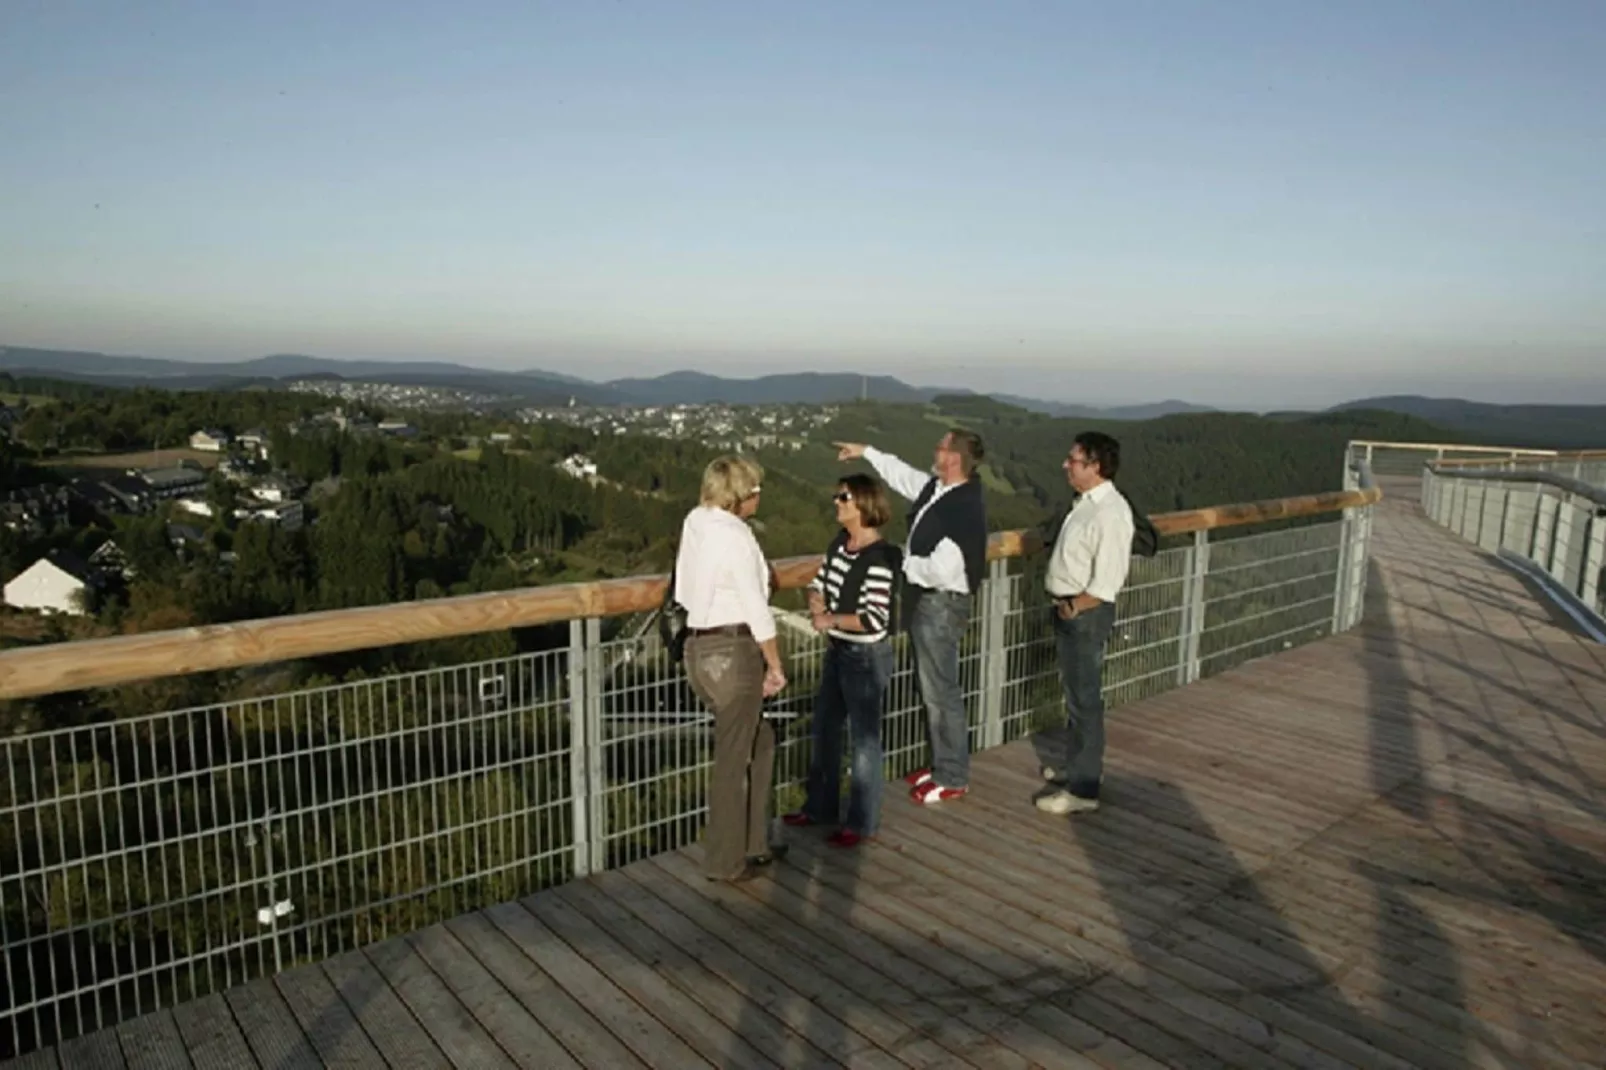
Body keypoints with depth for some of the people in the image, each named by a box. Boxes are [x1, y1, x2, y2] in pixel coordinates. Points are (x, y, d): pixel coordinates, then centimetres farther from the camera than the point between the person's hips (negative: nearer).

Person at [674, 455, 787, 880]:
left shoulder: (695, 521, 5)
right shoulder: (736, 536, -17)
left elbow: (685, 590, 10)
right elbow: (757, 610, -15)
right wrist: (775, 666, -5)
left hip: (700, 647, 8)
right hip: (734, 650, -8)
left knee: (760, 739, 22)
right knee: (733, 758, 5)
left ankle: (752, 841, 30)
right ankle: (725, 861, 19)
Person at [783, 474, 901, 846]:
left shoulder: (879, 557, -22)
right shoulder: (840, 542, 2)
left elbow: (875, 620, -25)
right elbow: (818, 582, 13)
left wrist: (831, 619, -18)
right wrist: (816, 601, -8)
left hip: (866, 657, -9)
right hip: (837, 652, 9)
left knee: (864, 739, 6)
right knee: (824, 729, 19)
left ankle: (862, 823, 22)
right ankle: (820, 807, 37)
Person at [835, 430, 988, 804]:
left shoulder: (965, 509, -25)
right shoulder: (935, 487, 4)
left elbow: (941, 570, -30)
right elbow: (902, 474, 24)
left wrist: (905, 564, -12)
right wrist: (865, 451, 29)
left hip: (941, 606, -10)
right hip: (925, 602, 10)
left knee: (941, 692, 1)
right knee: (931, 688, 19)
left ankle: (953, 779, 14)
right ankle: (942, 765, 32)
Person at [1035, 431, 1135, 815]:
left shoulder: (1110, 512, -22)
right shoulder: (1086, 503, 8)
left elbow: (1107, 582, -25)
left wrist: (1073, 607, -14)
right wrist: (1065, 606, 9)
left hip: (1086, 614, -10)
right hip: (1070, 610, 10)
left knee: (1084, 699, -1)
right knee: (1075, 694, 21)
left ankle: (1082, 789, 9)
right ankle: (1078, 761, 38)